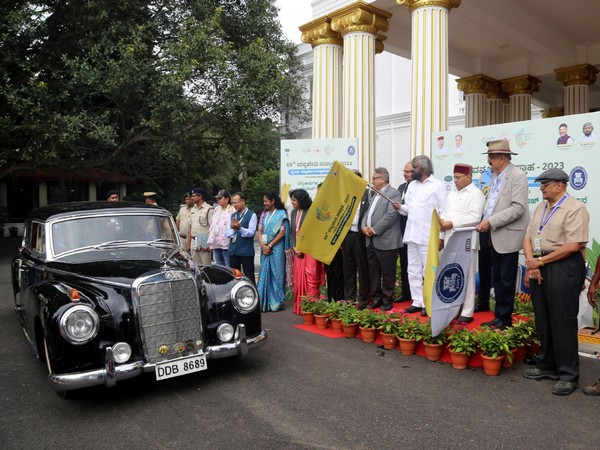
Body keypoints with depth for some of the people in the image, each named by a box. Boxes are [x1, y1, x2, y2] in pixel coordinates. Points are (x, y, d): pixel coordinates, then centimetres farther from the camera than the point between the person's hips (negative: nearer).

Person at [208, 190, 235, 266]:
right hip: (216, 245, 8)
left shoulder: (232, 210, -8)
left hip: (226, 245, -8)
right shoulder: (217, 209, 17)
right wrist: (210, 243, 15)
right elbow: (212, 226, 19)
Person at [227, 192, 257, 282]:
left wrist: (239, 228, -26)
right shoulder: (232, 216, 16)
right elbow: (228, 233, 9)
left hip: (246, 252, -5)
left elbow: (251, 232, -11)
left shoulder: (251, 215, -2)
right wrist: (233, 229, -12)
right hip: (233, 251, 6)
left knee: (249, 277, -1)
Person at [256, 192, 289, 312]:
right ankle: (264, 302, 12)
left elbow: (282, 233, -10)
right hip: (265, 248, 6)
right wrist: (262, 245, -5)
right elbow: (260, 231, 10)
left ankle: (277, 302, 6)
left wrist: (270, 245, -11)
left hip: (276, 248, -5)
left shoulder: (281, 213, -3)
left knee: (276, 274, -2)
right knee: (264, 274, 6)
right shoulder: (264, 214, 14)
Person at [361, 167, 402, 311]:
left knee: (387, 272, 2)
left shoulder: (393, 193, -7)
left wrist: (374, 229, -15)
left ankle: (387, 300, 14)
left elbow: (391, 214, -17)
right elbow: (367, 213, 19)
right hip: (371, 240, 8)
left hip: (385, 241, -8)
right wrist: (364, 226, -1)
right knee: (373, 272, 12)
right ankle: (376, 298, 23)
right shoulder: (375, 195, 21)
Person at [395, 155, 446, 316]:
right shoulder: (412, 185, 15)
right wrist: (400, 207, -4)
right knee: (413, 271, 10)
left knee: (428, 272, 0)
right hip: (411, 234, 7)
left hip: (428, 236, -7)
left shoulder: (438, 185, -5)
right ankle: (417, 302, 19)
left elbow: (443, 212, -8)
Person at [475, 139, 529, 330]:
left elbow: (518, 208, -19)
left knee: (506, 280, 2)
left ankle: (505, 319, 13)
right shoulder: (495, 177, 12)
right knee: (497, 279, 14)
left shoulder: (517, 176, -12)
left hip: (508, 236, -8)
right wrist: (484, 221, 3)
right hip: (494, 236, 8)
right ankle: (499, 316, 24)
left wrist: (491, 221, -19)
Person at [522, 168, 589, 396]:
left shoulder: (574, 208, -9)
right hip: (538, 266, 7)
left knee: (563, 322, -2)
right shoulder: (540, 208, 15)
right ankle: (547, 366, 26)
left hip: (563, 268, -7)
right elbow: (528, 237, 13)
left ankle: (568, 375, 10)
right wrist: (531, 263, -3)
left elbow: (573, 245, -17)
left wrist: (540, 261, -13)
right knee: (543, 320, 13)